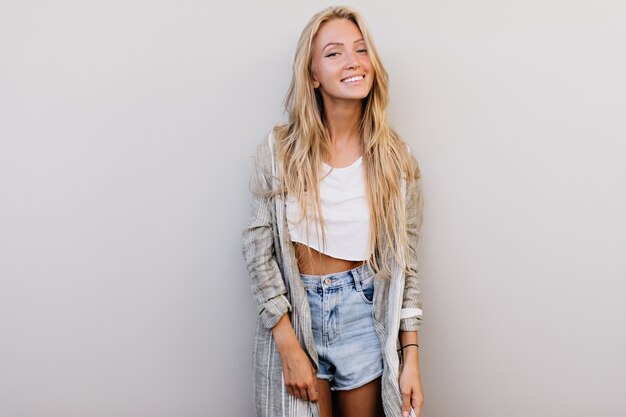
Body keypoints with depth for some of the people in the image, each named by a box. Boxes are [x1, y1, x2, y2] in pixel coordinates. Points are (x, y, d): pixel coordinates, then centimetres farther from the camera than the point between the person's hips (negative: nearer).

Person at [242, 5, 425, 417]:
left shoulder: (395, 159, -4)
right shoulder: (280, 150, -8)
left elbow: (405, 263, -1)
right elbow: (258, 248, -6)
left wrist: (411, 357, -4)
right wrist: (289, 345, -11)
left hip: (364, 313, 1)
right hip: (292, 310, -1)